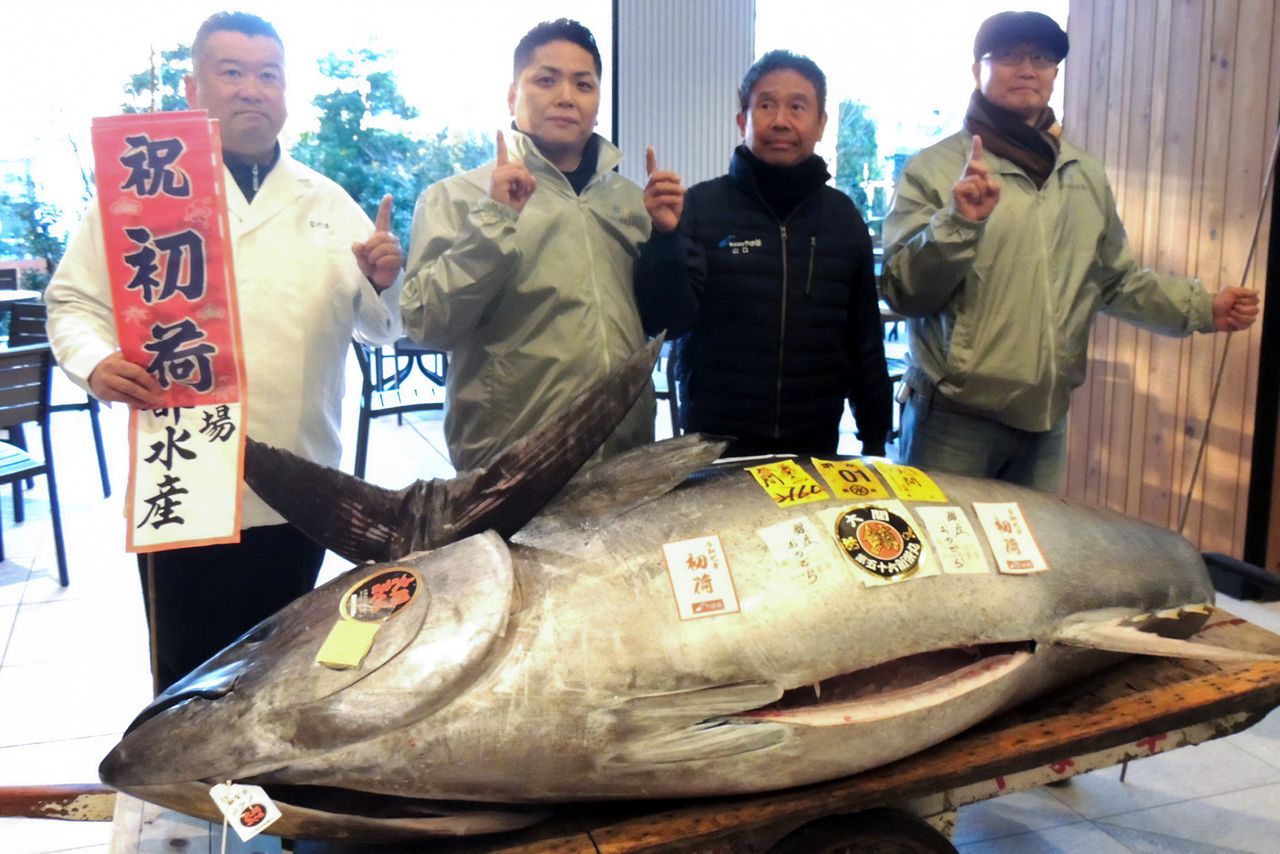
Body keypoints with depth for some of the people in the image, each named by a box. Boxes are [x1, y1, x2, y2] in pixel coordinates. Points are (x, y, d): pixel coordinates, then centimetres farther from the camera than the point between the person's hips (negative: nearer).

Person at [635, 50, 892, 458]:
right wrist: (664, 236, -26)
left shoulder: (842, 215, 3)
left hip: (815, 444, 3)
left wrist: (876, 438, 9)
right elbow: (664, 320, -12)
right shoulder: (700, 206, -6)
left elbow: (864, 338, 9)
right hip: (716, 443, -2)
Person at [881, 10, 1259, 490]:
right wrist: (958, 223, -24)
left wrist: (1201, 308, 7)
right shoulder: (934, 169, -7)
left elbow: (1115, 281, 18)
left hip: (1046, 420, 5)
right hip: (953, 418, -5)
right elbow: (902, 294, -12)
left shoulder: (1085, 175, 10)